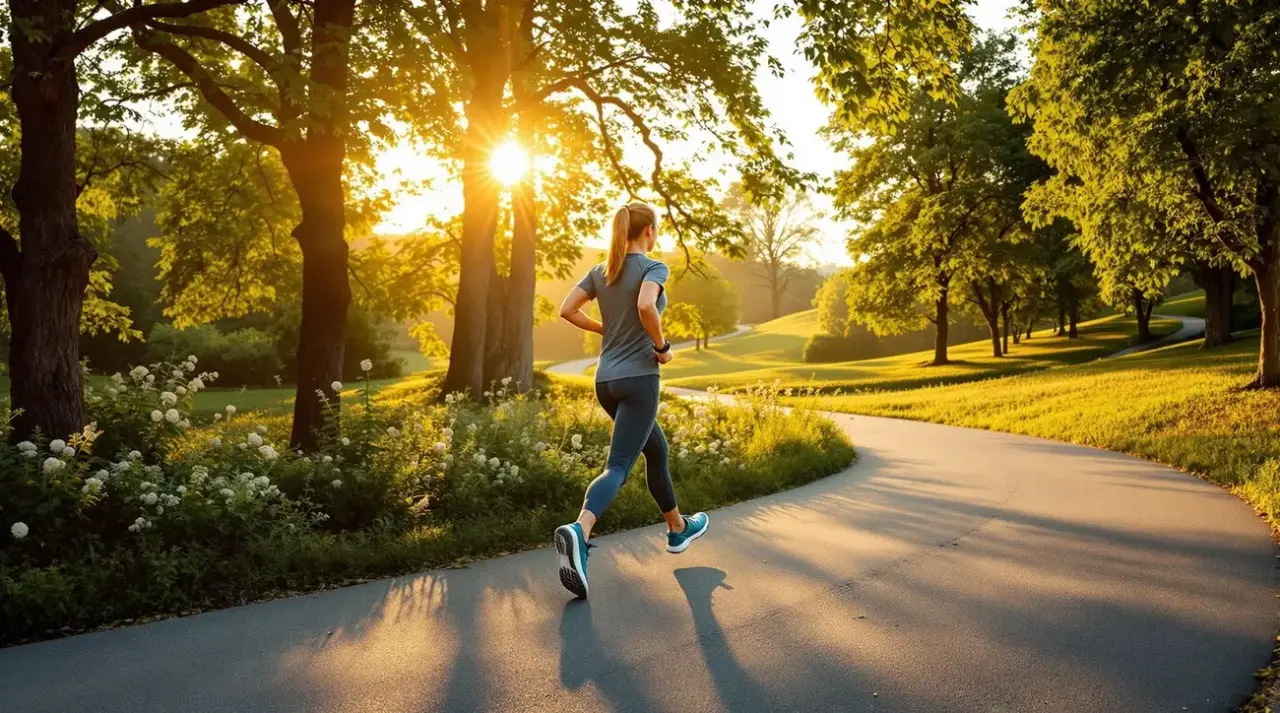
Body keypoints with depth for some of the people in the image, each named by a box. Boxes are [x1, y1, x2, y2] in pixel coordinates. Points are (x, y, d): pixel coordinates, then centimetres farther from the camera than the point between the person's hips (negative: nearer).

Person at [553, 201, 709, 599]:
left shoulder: (601, 271, 10)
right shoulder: (654, 268, -8)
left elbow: (567, 310, 5)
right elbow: (646, 306, -28)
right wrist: (661, 346, -13)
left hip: (606, 380, 8)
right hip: (638, 379, -7)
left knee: (656, 450, 23)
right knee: (618, 466, -13)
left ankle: (678, 529, 36)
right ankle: (579, 531, -35)